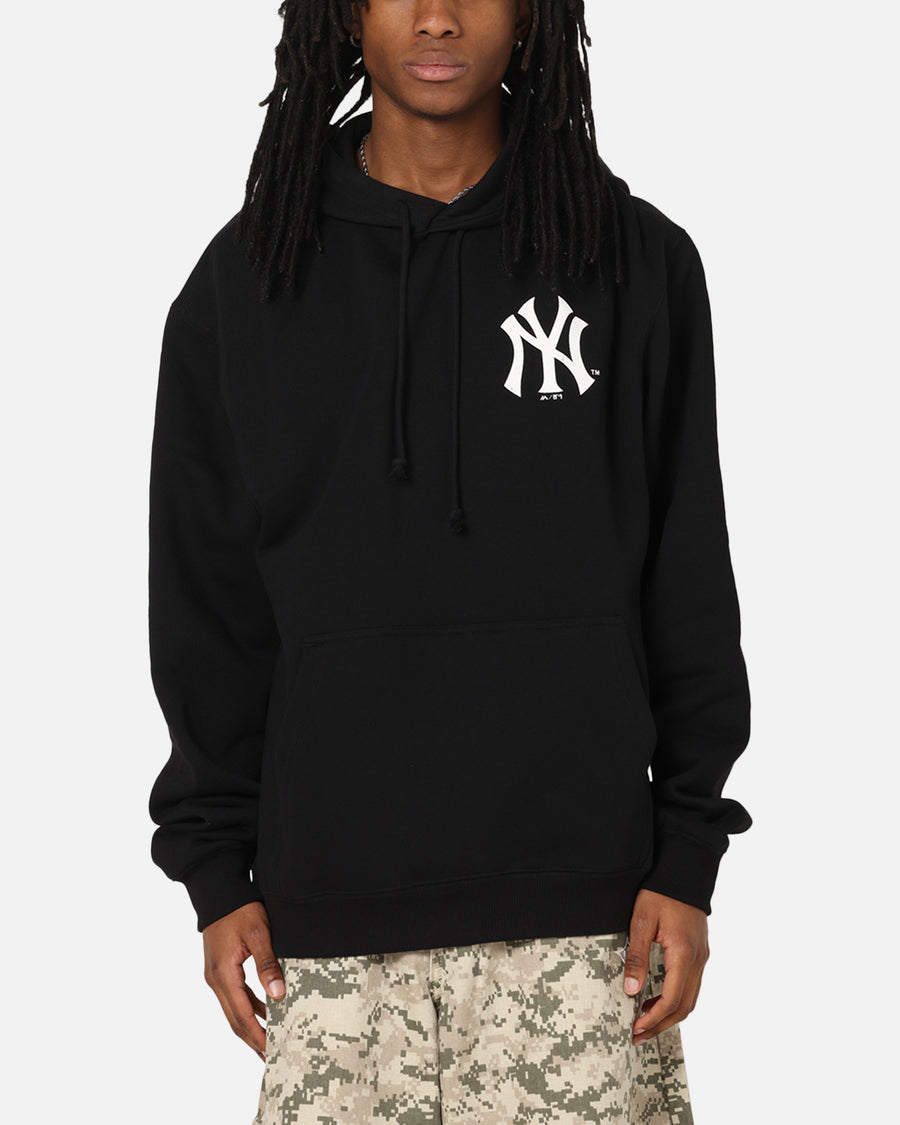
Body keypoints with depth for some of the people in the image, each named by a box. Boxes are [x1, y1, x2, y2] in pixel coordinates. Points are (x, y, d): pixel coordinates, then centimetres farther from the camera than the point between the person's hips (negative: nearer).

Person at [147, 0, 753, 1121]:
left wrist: (687, 859, 1)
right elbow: (207, 604, 10)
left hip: (577, 900, -1)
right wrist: (215, 869, 6)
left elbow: (689, 583, 6)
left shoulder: (641, 262, 5)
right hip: (332, 908, 1)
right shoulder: (245, 282, 7)